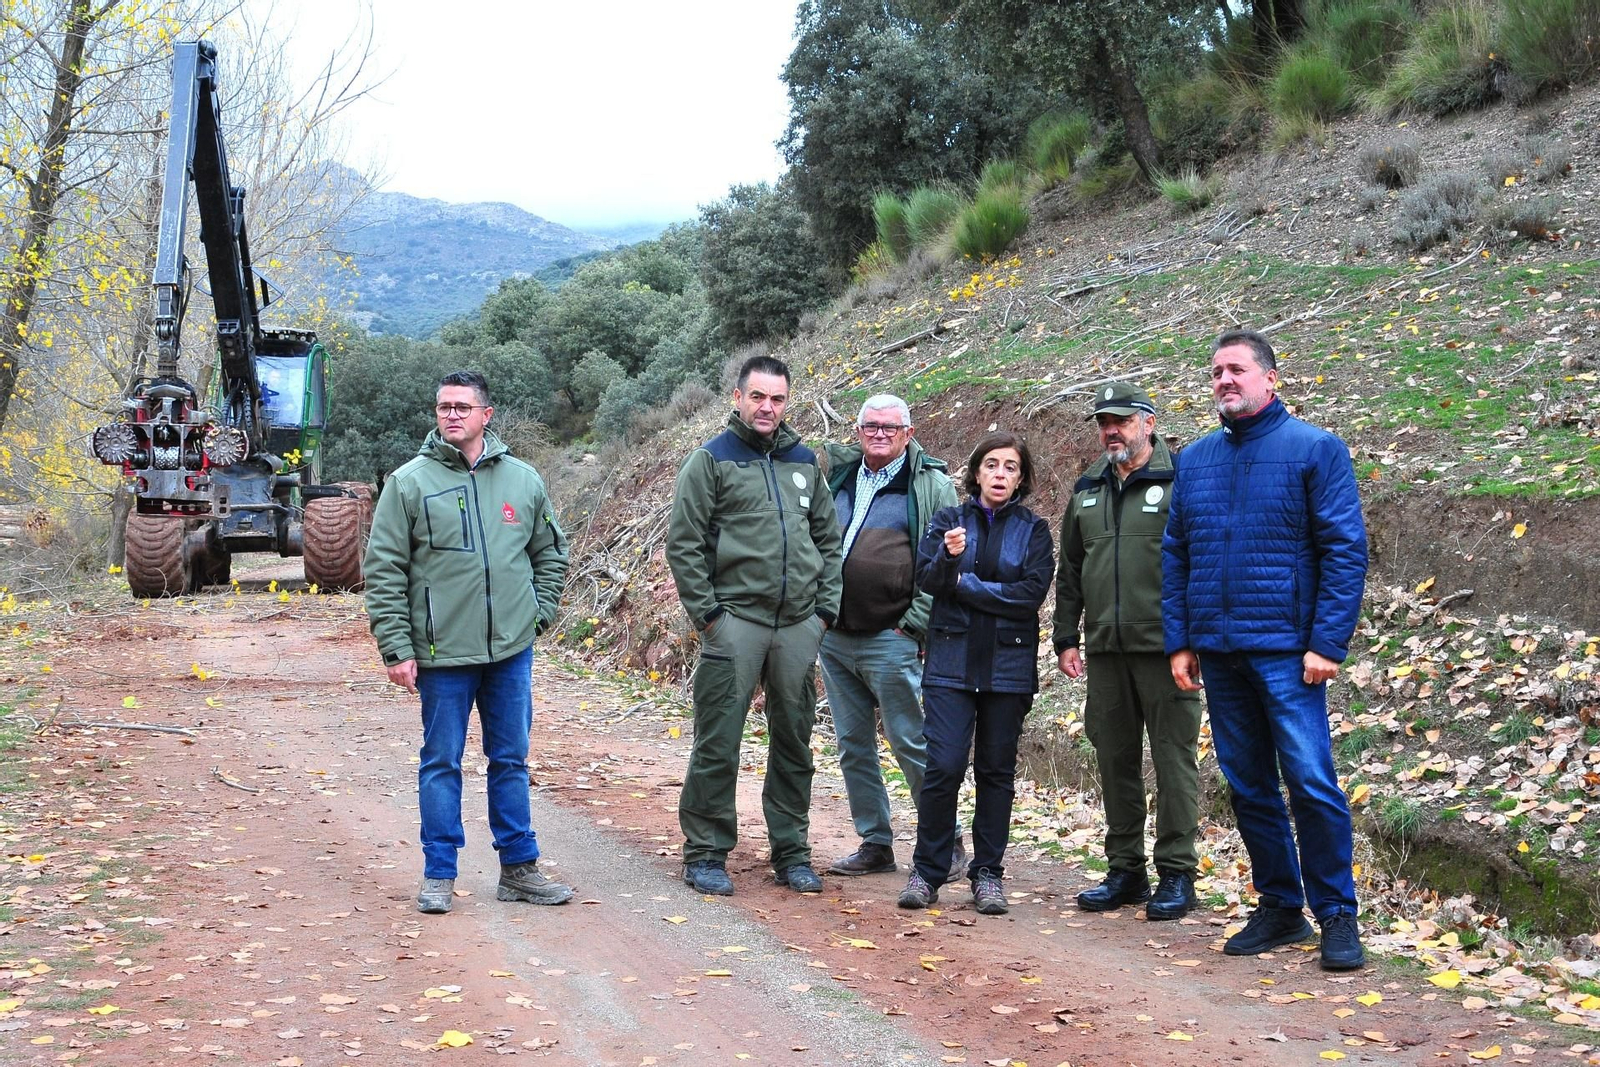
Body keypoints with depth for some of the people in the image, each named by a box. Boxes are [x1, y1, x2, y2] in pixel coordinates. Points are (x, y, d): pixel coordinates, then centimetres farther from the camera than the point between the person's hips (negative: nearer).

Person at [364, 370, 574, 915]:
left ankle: (519, 868, 21)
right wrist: (397, 647, -9)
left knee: (511, 760, 11)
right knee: (441, 763, 5)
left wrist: (539, 611, 6)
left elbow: (551, 552, 18)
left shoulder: (523, 480, 6)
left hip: (512, 650, 3)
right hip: (442, 651, -3)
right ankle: (439, 875, 15)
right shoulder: (410, 482, -3)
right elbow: (383, 571, -4)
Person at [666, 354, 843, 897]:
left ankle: (792, 853, 21)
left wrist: (825, 607, 8)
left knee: (794, 744, 11)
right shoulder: (711, 459, -1)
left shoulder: (804, 461, 14)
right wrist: (707, 613, -10)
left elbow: (828, 538, 18)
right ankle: (705, 855, 9)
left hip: (799, 626, 5)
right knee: (718, 744, -2)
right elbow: (683, 543, -4)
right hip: (735, 622, -4)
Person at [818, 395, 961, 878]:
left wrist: (915, 624, -11)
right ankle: (875, 844, 20)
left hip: (890, 640, -6)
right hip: (833, 637, 6)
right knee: (853, 747, 10)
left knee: (911, 743, -3)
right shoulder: (838, 479, 13)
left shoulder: (931, 486, -4)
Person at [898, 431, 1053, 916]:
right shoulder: (947, 520, 9)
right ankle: (927, 871, 4)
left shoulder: (1033, 530, 7)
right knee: (943, 766, -8)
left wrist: (965, 585, -7)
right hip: (951, 661, 0)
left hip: (1008, 665, 1)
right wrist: (949, 556, -25)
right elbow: (926, 579, -4)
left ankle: (988, 873, 15)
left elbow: (1033, 592, -8)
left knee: (997, 771, 5)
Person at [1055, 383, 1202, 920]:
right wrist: (1066, 638, 15)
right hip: (1105, 650, 6)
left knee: (1174, 759, 0)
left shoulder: (1180, 481, -3)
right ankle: (1125, 870, 21)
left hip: (1165, 648, -6)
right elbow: (1069, 570, 20)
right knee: (1115, 760, 11)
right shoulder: (1087, 490, 15)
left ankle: (1176, 873, 9)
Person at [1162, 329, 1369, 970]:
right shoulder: (1195, 460, 12)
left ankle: (1338, 917, 6)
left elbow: (1346, 550, -7)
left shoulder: (1314, 449, -3)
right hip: (1217, 652, 5)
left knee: (1311, 783, -7)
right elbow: (1175, 555, 14)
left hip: (1286, 651, -5)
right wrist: (1178, 643, 7)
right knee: (1248, 787, 10)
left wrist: (1327, 643, -13)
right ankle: (1279, 909, 22)